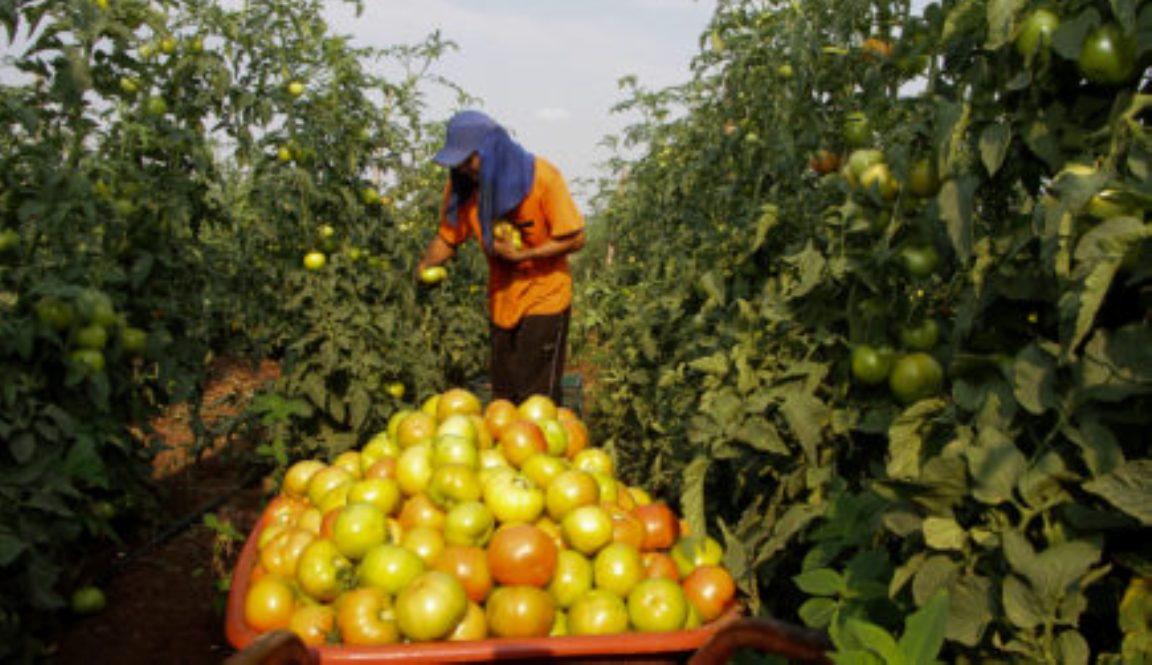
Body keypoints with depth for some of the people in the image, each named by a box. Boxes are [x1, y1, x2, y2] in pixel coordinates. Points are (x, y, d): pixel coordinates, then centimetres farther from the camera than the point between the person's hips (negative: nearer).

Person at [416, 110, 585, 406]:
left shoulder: (541, 176, -18)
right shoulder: (462, 185, -6)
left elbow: (574, 239, -16)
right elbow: (448, 237, 4)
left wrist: (521, 254, -22)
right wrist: (424, 268, -13)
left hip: (544, 299, -5)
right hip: (501, 301, 5)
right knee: (503, 398, 15)